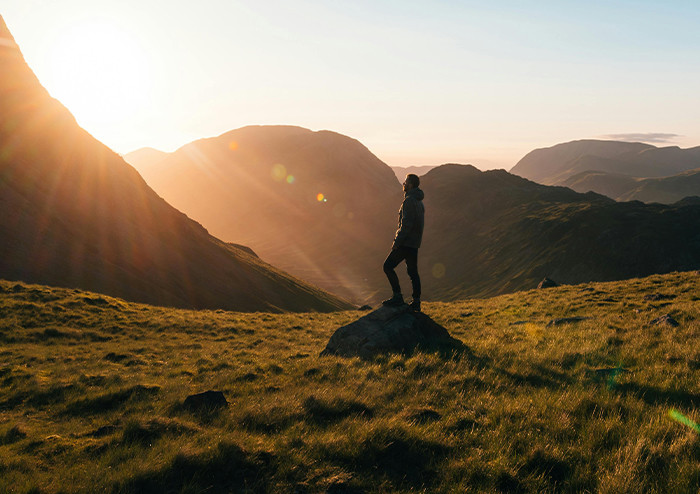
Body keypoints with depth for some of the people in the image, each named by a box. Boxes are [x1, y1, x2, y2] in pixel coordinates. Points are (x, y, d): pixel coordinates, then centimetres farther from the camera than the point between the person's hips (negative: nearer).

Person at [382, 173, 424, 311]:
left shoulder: (409, 200, -15)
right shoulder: (419, 201, 17)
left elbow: (407, 224, -21)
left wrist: (397, 242, -18)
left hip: (406, 242, -10)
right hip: (414, 243, 10)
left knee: (388, 266, -5)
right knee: (412, 271, 11)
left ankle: (397, 296, -8)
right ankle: (416, 302, 13)